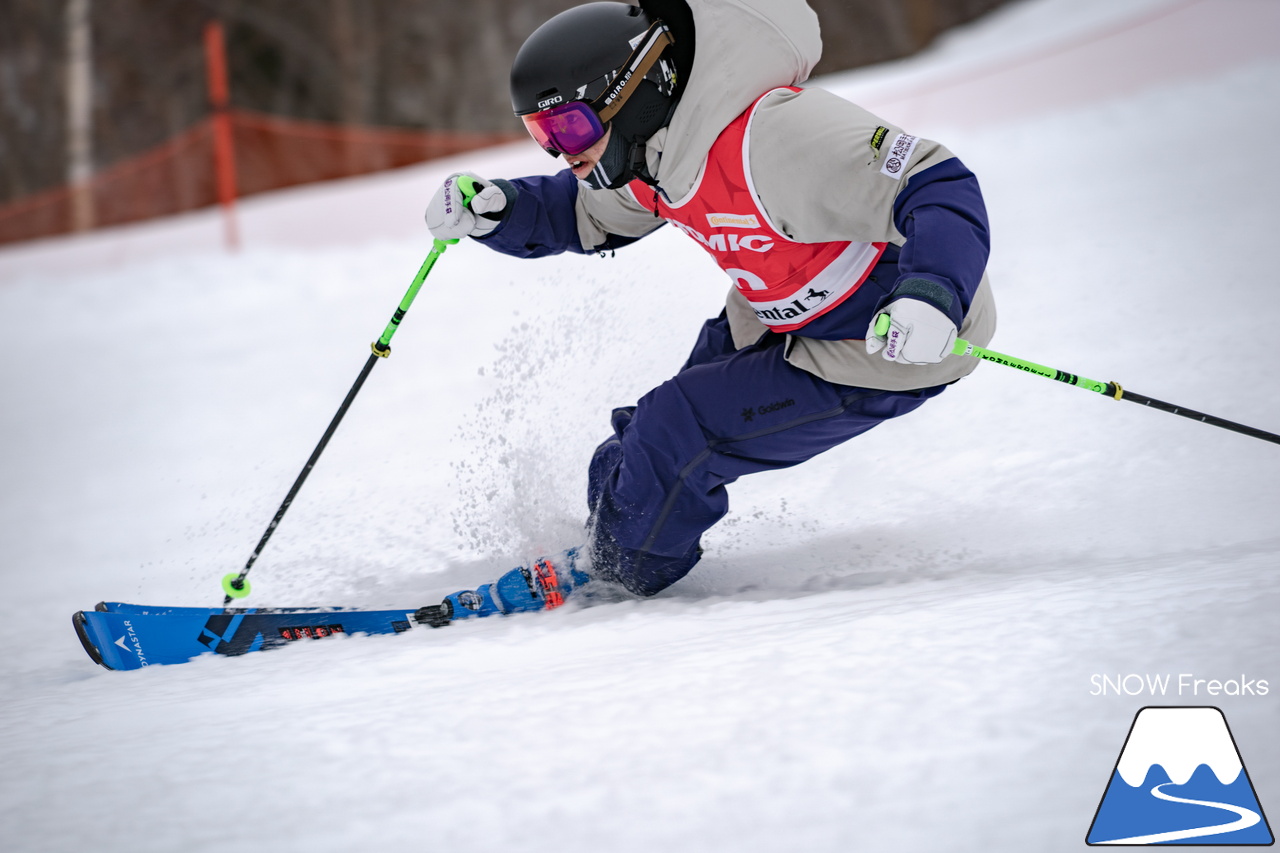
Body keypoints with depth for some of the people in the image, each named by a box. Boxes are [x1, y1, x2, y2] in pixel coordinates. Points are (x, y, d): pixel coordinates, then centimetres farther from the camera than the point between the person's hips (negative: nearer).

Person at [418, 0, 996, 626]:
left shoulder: (773, 139, -35)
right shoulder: (652, 147, -7)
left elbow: (941, 190, -35)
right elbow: (586, 216, 14)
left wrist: (933, 293, -54)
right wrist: (495, 211, -6)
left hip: (888, 344, -9)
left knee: (674, 435, -12)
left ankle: (611, 573, 12)